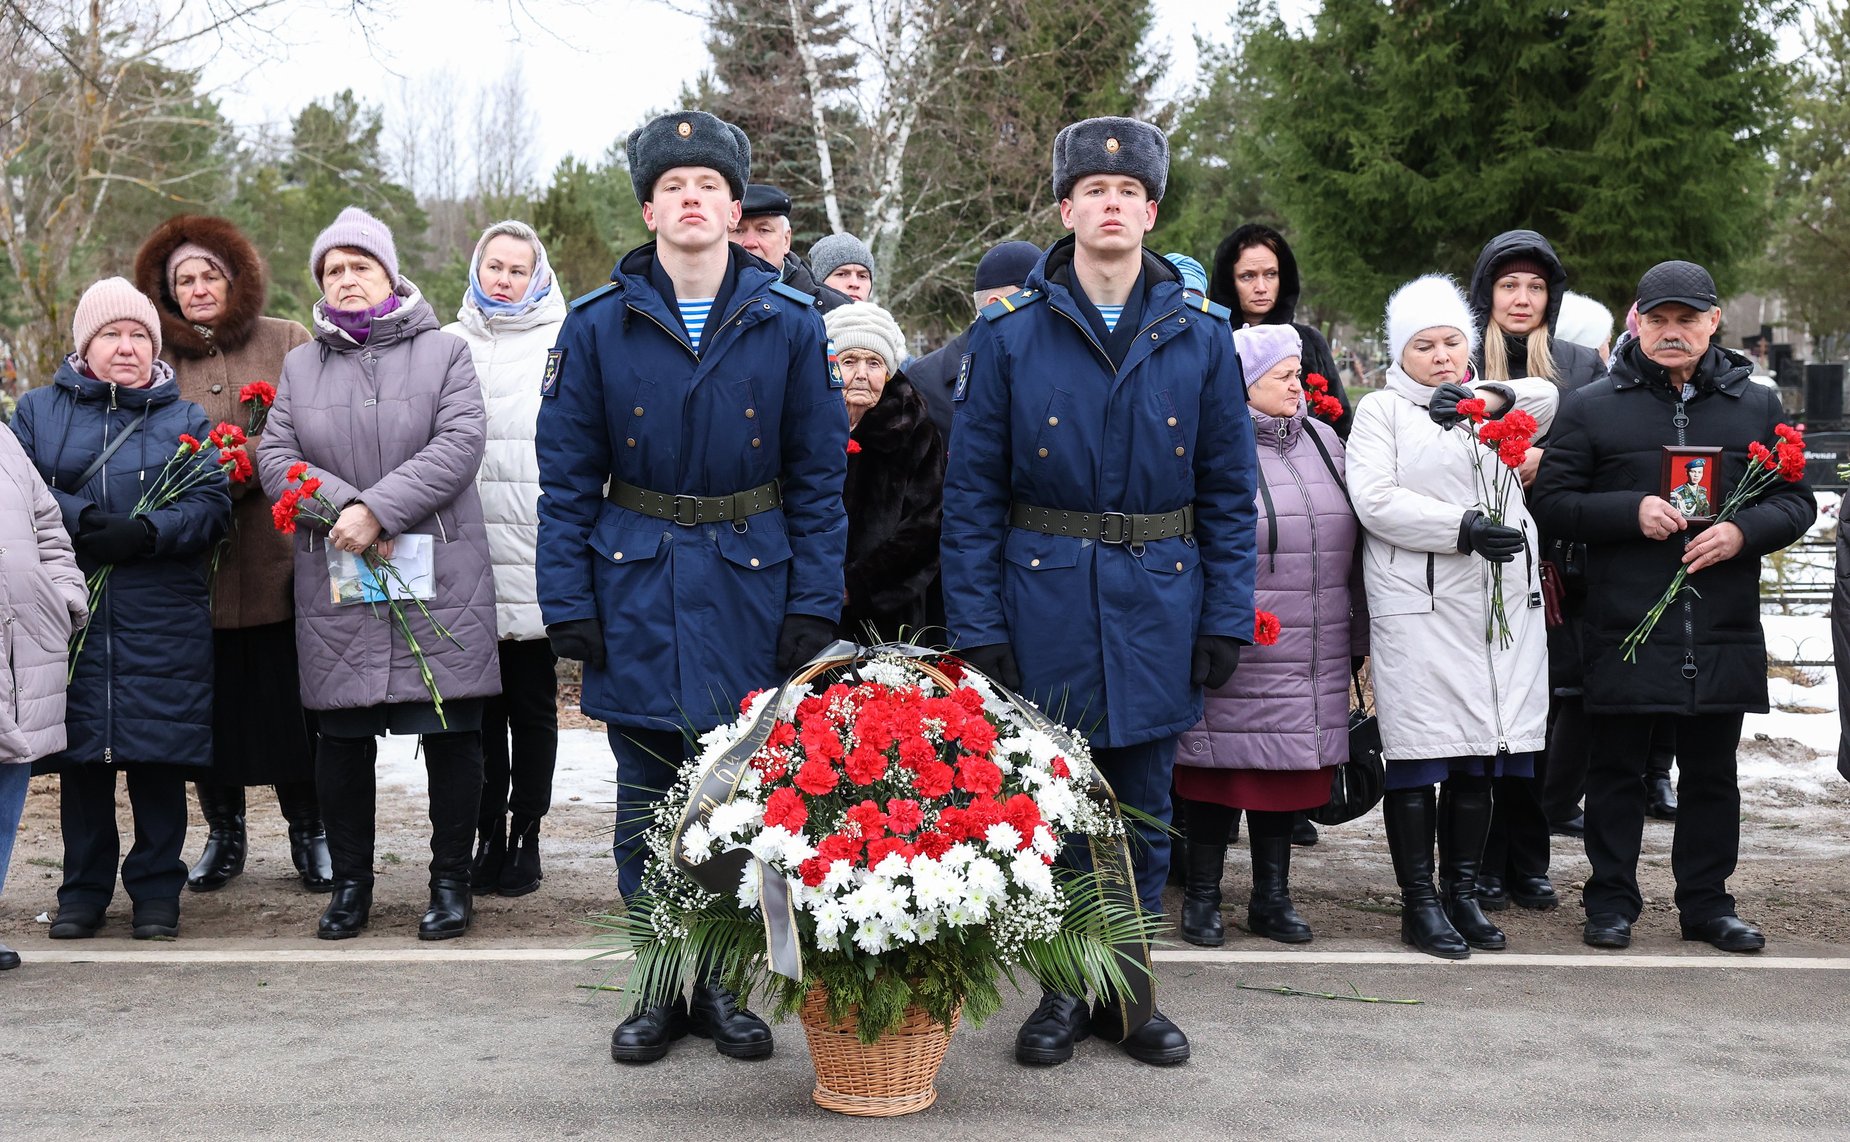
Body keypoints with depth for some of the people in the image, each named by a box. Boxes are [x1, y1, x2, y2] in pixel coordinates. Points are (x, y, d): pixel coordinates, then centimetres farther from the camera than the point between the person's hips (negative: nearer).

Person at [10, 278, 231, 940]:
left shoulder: (186, 420, 11)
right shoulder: (39, 411, 12)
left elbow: (212, 505, -1)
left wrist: (146, 533, -18)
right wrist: (83, 521, -16)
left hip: (162, 622, -1)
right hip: (68, 618, 1)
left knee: (158, 759, 0)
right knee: (80, 760, 5)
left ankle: (156, 890, 12)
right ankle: (84, 890, 17)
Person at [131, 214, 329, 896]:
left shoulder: (286, 344, 6)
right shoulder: (156, 360, 10)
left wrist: (246, 459, -15)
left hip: (278, 561, -1)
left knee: (291, 701, 0)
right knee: (211, 700, 6)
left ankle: (309, 830, 13)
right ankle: (223, 833, 20)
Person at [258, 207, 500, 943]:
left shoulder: (444, 353, 5)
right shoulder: (301, 366, 15)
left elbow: (458, 445, -8)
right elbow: (276, 459, 5)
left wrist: (379, 509, -17)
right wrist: (344, 511, -12)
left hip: (440, 576, -2)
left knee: (450, 733, 0)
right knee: (342, 738, 6)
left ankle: (451, 883, 13)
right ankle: (350, 884, 19)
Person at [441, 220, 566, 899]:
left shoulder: (564, 345, 3)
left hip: (534, 560, -3)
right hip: (467, 558, 3)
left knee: (532, 703, 5)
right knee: (481, 704, 6)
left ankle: (525, 839, 13)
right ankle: (489, 838, 14)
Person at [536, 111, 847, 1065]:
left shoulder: (789, 324, -1)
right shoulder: (597, 325, 0)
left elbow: (819, 475, 1)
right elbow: (568, 478, 1)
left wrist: (814, 606, -5)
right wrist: (568, 604, -5)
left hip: (752, 591, 0)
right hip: (638, 596, 0)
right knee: (647, 808, 7)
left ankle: (720, 984, 22)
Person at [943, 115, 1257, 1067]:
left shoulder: (1200, 336, 3)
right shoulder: (1010, 335, -2)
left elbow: (1229, 490, 6)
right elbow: (973, 492, -2)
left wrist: (1227, 619, -1)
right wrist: (976, 625, -8)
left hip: (1156, 604, 1)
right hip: (1044, 601, -1)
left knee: (1143, 807, 10)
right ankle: (1063, 989, 23)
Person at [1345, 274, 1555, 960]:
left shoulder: (1497, 410, 20)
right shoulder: (1382, 411, 4)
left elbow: (1545, 401, 3)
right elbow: (1376, 499, -8)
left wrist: (1487, 396, -13)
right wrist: (1463, 529, -16)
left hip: (1505, 605, 5)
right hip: (1420, 609, -5)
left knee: (1479, 759, 8)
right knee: (1419, 756, -4)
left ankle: (1462, 892, 18)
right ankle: (1419, 903, 5)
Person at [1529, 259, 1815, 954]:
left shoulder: (1756, 406, 9)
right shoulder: (1592, 408, 3)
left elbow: (1796, 500, 10)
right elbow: (1552, 502, 0)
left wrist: (1743, 531, -10)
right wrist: (1633, 510, -15)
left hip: (1723, 634, 2)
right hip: (1624, 632, -2)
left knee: (1712, 774, 11)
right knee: (1617, 772, 6)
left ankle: (1706, 902, 23)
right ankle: (1611, 901, 17)